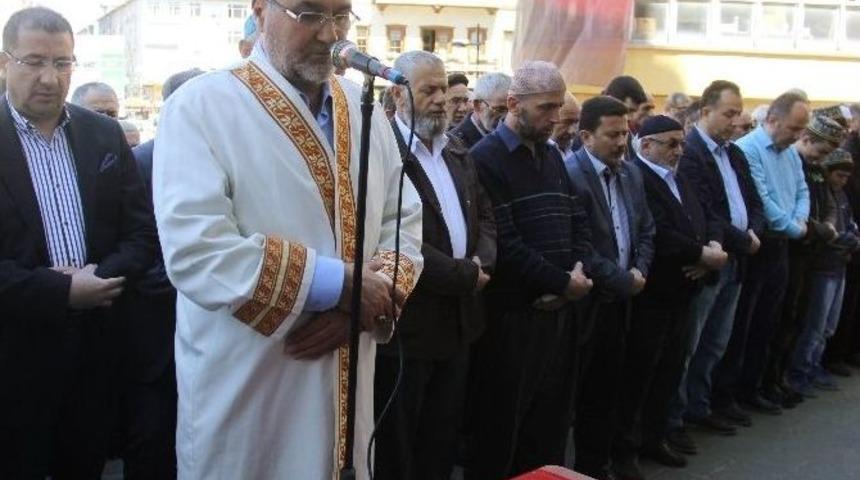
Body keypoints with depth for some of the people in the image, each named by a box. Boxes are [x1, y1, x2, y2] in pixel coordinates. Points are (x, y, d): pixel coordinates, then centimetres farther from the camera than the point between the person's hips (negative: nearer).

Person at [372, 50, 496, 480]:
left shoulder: (458, 153, 12)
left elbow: (484, 216, 15)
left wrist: (481, 261, -7)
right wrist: (464, 276, -16)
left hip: (457, 322, 8)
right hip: (405, 326, -8)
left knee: (442, 444, 21)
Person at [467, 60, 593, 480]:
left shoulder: (552, 156, 14)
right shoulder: (485, 159, -11)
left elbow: (578, 221, 14)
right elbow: (503, 245, -19)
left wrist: (580, 275, -5)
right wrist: (564, 283, -13)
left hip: (560, 311, 7)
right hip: (512, 316, -7)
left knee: (551, 421, 16)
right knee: (501, 426, 6)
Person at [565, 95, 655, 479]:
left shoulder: (631, 173, 9)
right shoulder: (569, 175, -17)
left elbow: (646, 229, 16)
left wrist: (639, 270, -2)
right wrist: (623, 280, -13)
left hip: (621, 299, 7)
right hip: (585, 302, -7)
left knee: (607, 390, 16)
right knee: (581, 392, 5)